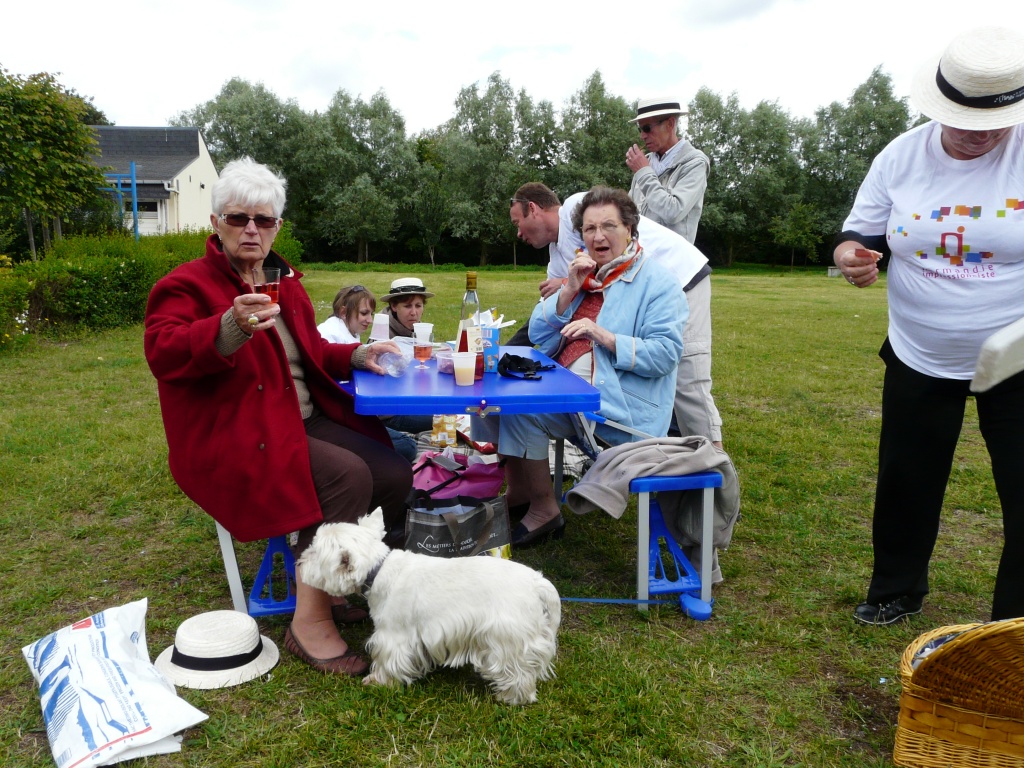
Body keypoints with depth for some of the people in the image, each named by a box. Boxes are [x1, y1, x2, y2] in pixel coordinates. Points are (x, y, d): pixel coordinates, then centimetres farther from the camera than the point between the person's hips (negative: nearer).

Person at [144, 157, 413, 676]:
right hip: (235, 439, -7)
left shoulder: (285, 283, 17)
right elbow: (162, 353, -24)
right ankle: (310, 621, -19)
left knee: (394, 473, -11)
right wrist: (231, 328, -41)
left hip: (303, 420, 8)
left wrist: (354, 355, 8)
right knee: (347, 474, -29)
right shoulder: (187, 285, -5)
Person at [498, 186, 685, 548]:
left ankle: (544, 510, -7)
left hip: (620, 404, -8)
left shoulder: (657, 282, -5)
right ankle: (517, 491, 7)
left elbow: (665, 355, -17)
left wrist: (604, 336, -25)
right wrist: (570, 290, -4)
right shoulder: (585, 274, 16)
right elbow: (538, 336, 9)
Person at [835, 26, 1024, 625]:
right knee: (906, 484, 15)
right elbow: (861, 234, 4)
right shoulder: (901, 157, -5)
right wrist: (852, 254, -21)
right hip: (919, 358, 3)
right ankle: (896, 592, 38)